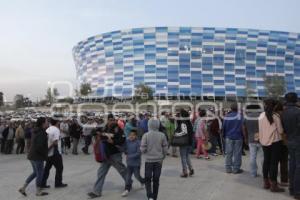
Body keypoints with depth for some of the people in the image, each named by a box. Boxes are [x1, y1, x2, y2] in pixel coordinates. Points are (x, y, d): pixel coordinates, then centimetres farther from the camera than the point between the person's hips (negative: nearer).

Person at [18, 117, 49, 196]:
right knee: (40, 174, 6)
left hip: (32, 156, 9)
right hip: (37, 157, -9)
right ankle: (38, 191, 19)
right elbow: (39, 147, -26)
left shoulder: (37, 131, 10)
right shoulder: (41, 133, -20)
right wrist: (45, 155, -13)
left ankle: (23, 188, 21)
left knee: (35, 173, 21)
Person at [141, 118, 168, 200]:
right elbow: (165, 149, 0)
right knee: (156, 180, 13)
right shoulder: (162, 135, -5)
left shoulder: (146, 135, -10)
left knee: (148, 179, 10)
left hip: (149, 160, -2)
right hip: (158, 160, 2)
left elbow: (143, 149, -9)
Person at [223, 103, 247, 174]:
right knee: (237, 153, 4)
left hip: (229, 137, 3)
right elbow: (242, 127, -10)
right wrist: (245, 137, -3)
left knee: (228, 153, 8)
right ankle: (236, 169, 7)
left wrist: (224, 135, 19)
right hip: (237, 137, -3)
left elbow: (224, 127, 8)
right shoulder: (239, 116, -7)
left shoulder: (226, 116, 3)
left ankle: (228, 168, 12)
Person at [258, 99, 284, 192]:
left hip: (264, 142, 5)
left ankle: (266, 183, 23)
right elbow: (280, 131, -7)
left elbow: (260, 129, 6)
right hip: (275, 142, -5)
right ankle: (273, 185, 4)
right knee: (274, 163, 1)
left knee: (266, 161, 14)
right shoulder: (275, 116, -10)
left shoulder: (261, 116, 3)